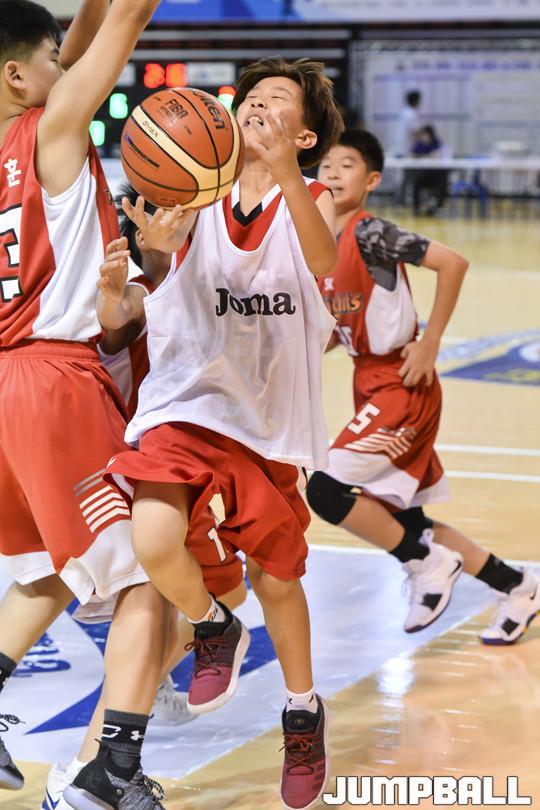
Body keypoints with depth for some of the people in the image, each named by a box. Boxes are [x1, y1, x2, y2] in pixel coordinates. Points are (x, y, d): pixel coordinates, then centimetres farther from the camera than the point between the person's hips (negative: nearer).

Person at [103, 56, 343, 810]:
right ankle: (214, 628, 10)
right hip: (187, 400, 0)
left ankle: (304, 710, 39)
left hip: (269, 414, 1)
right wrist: (159, 236, -50)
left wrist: (285, 177, -43)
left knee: (277, 579, 12)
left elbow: (324, 264, -26)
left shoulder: (315, 201, -3)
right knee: (155, 543, -24)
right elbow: (172, 228, -25)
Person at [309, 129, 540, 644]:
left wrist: (429, 344, -20)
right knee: (400, 517, 13)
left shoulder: (369, 233, -15)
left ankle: (425, 563, 0)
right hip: (370, 385, 9)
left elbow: (452, 263, -23)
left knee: (326, 490, -18)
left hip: (402, 387, -9)